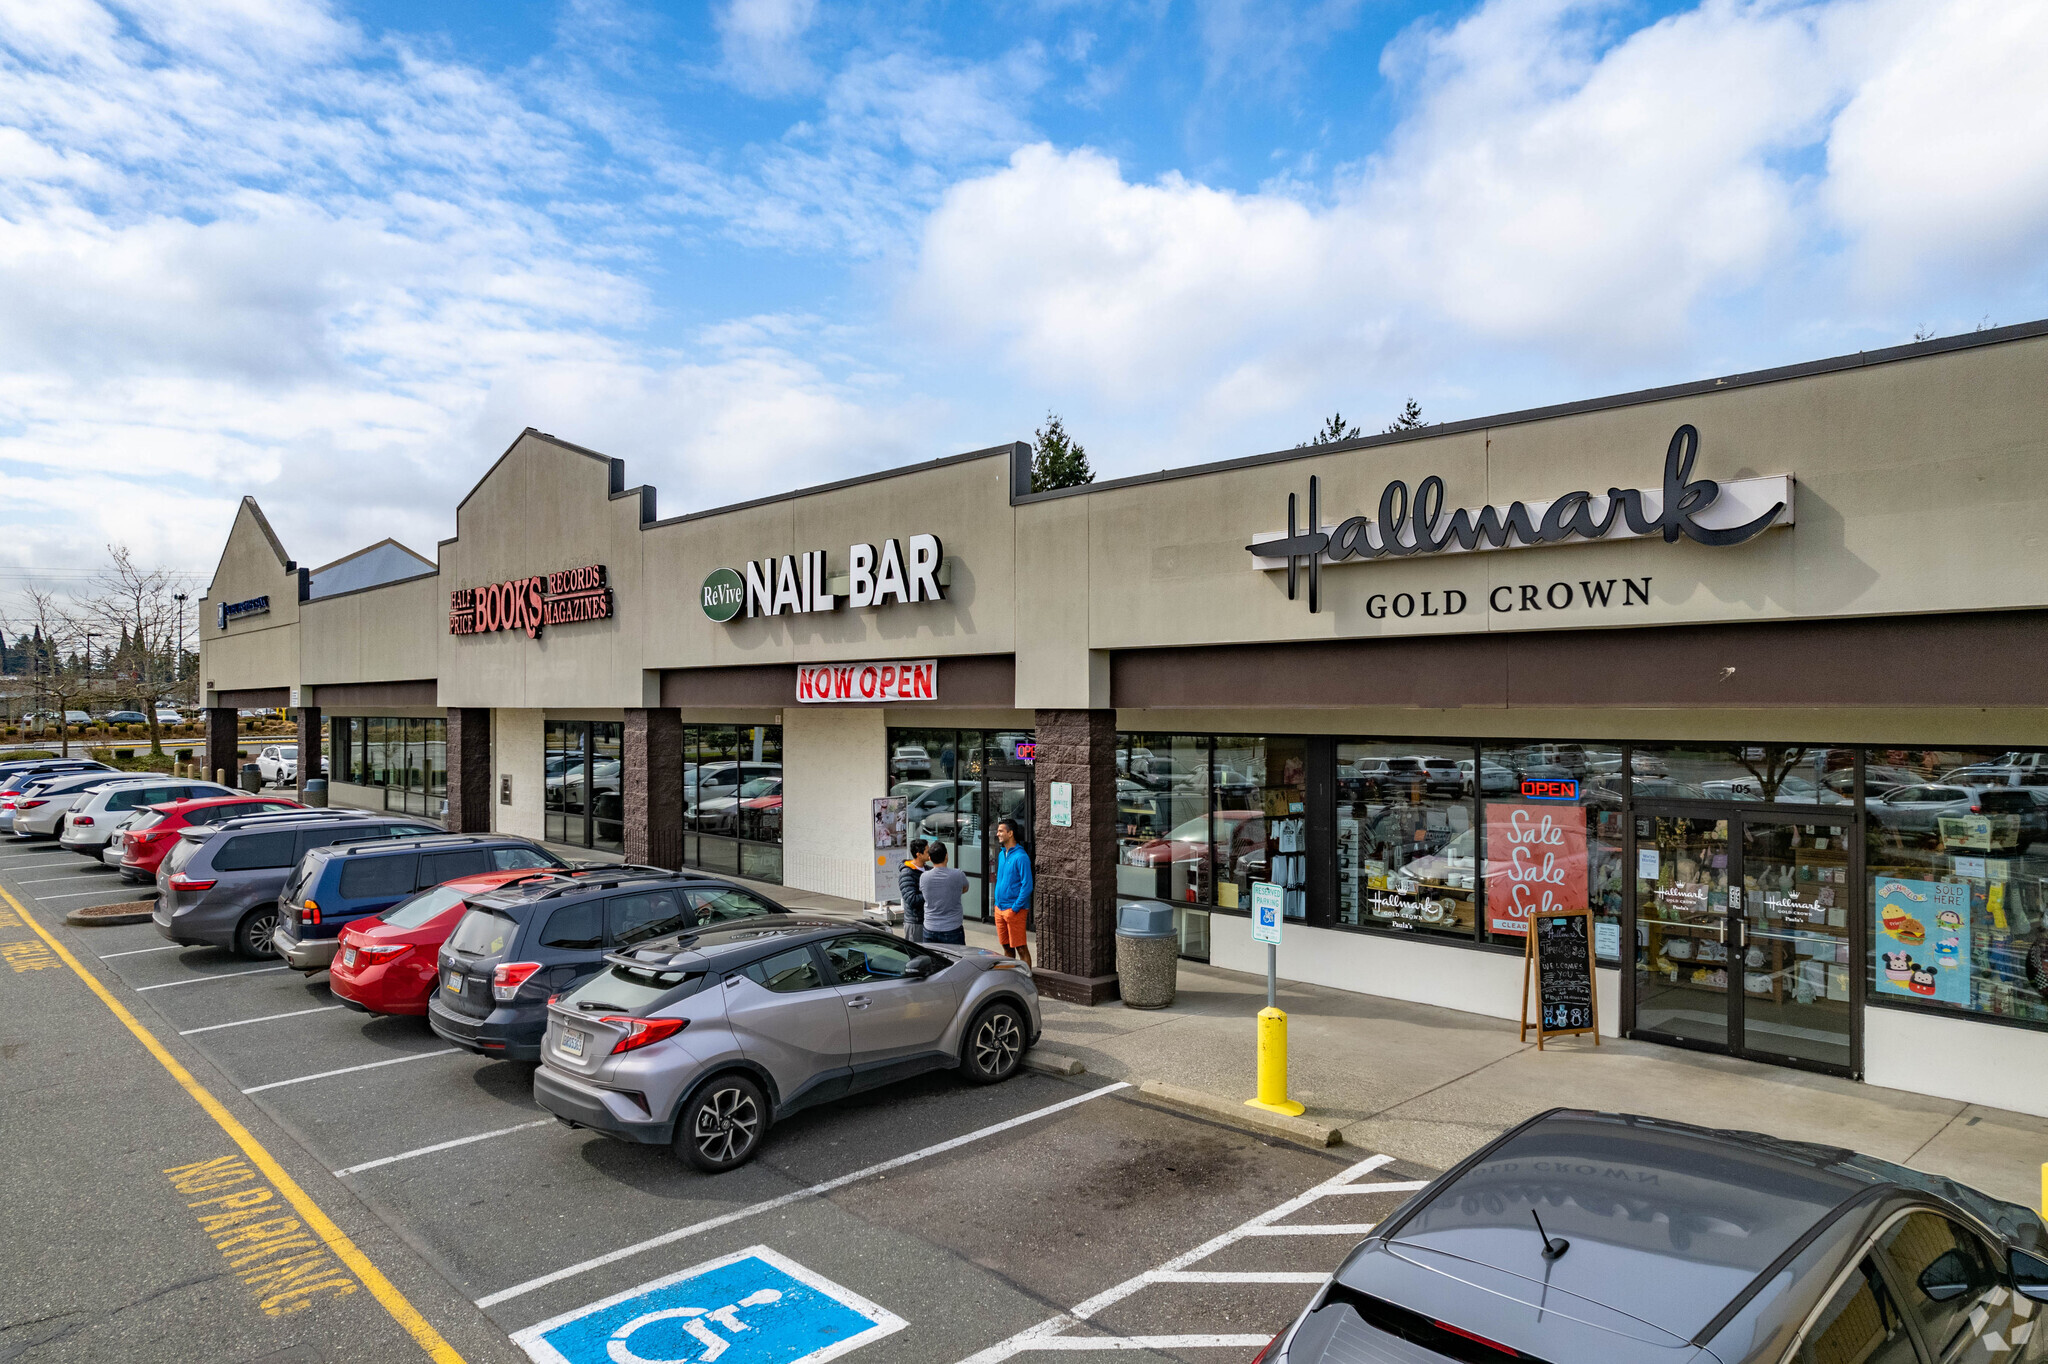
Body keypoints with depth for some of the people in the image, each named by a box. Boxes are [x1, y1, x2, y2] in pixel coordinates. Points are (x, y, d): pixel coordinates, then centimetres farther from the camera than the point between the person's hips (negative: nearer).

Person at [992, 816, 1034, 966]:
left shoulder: (1021, 857, -15)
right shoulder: (1001, 855, 11)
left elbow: (1027, 885, -17)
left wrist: (1015, 908, -17)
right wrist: (997, 903, 14)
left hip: (1014, 910, -8)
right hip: (1000, 908, 8)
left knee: (1021, 948, -3)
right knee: (1006, 946, 15)